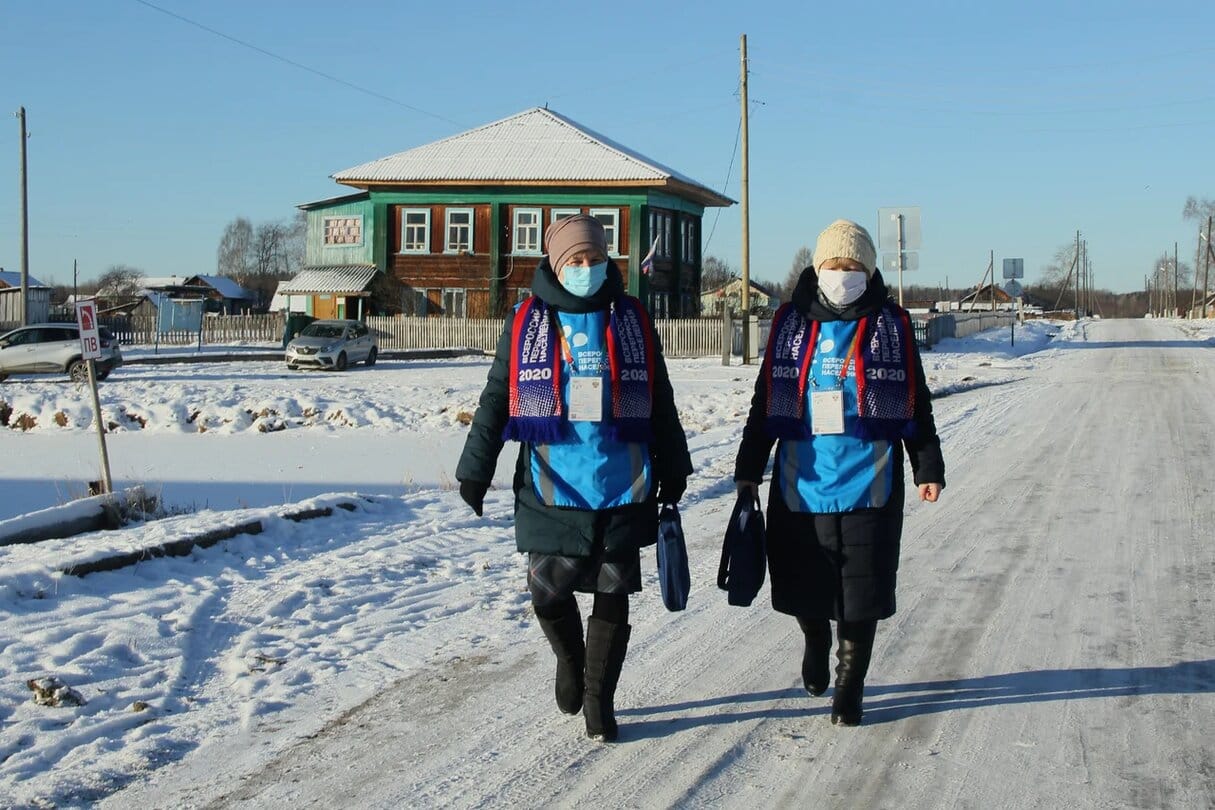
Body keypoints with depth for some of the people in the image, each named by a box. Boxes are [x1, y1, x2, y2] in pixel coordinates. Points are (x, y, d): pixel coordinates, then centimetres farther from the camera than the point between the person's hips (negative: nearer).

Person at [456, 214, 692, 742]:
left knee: (612, 596, 5)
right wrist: (475, 471, 2)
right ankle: (570, 660, 31)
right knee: (549, 591, -1)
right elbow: (496, 401, 5)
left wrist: (672, 469, 14)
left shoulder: (632, 321, 7)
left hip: (623, 486, 1)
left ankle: (598, 698, 19)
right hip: (552, 487, -1)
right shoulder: (527, 322, 4)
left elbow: (659, 401, 13)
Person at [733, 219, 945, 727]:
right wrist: (748, 469, 9)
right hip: (800, 486, 2)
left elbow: (916, 406, 8)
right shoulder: (790, 326, 6)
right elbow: (765, 404, 11)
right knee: (803, 590, 11)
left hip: (868, 489, -1)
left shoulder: (892, 328, 4)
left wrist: (928, 468, 3)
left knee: (861, 598, 2)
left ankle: (849, 689, 18)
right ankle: (816, 642, 43)